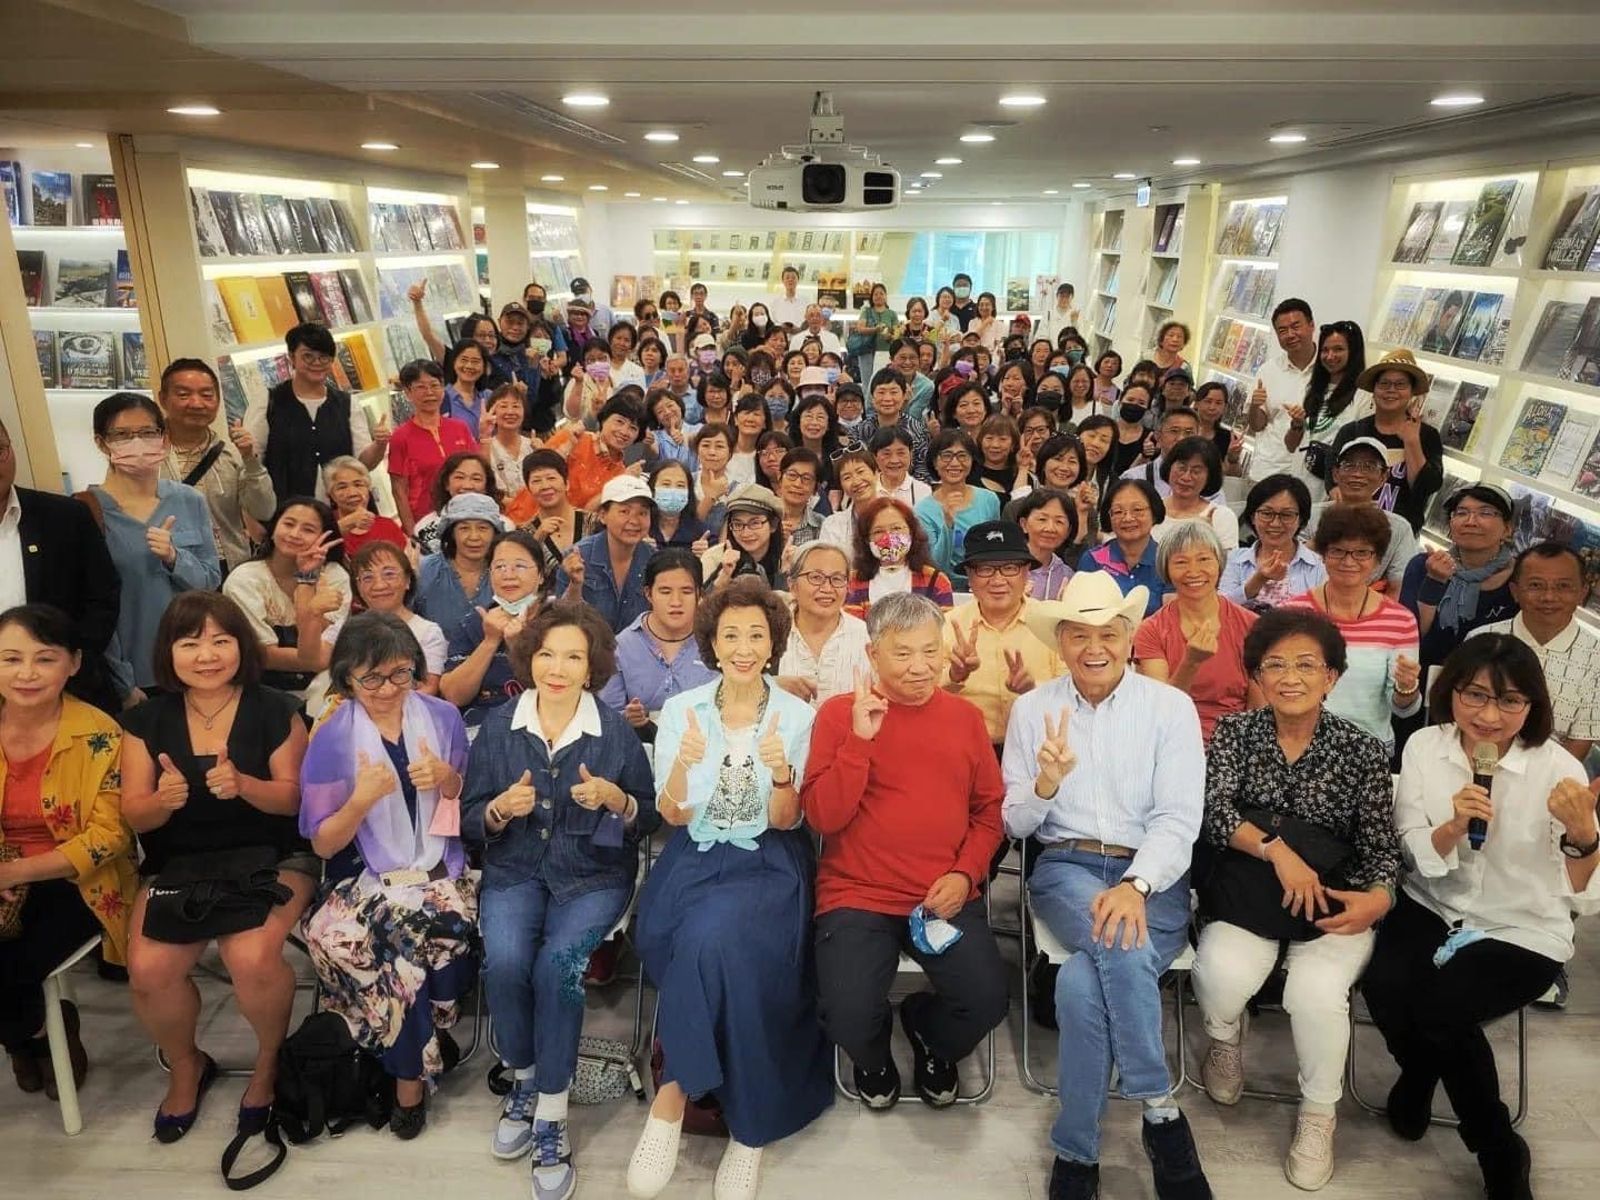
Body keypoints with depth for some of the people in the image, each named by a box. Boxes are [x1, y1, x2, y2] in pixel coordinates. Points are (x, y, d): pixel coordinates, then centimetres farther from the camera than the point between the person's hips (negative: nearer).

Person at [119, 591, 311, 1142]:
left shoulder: (275, 712, -4)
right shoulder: (146, 720, 4)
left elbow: (294, 798, -5)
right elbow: (135, 816, 2)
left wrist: (242, 785, -26)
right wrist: (162, 799, -22)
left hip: (270, 857, -3)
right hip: (177, 864, 3)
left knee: (252, 957, -29)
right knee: (149, 969, -22)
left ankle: (270, 1060, 6)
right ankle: (186, 1066, 13)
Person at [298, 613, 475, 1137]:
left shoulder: (443, 717, 4)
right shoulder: (331, 739, -2)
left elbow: (470, 804, 13)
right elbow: (323, 843, 1)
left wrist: (446, 777, -10)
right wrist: (362, 799, -18)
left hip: (438, 871, 1)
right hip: (366, 878, -1)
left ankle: (411, 1064, -4)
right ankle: (415, 1067, -6)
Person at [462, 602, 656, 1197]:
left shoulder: (616, 731, -3)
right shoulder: (497, 726, 1)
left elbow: (651, 820, 2)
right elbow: (469, 823, 5)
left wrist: (617, 800, -19)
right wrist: (501, 808, -16)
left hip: (593, 875, -2)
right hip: (515, 871, 2)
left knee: (556, 963, -28)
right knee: (504, 961, -26)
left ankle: (551, 1115, -9)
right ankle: (523, 1081, 4)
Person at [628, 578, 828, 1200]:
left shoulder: (797, 715, -1)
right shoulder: (681, 709, 2)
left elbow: (785, 822, -3)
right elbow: (673, 816, 0)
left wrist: (781, 773, -24)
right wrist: (681, 766, -21)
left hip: (769, 864, -1)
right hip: (695, 857, 2)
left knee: (714, 936, -31)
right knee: (709, 943, -28)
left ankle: (674, 1093, -10)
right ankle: (747, 1121, -9)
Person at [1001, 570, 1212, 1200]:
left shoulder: (1171, 706, 1)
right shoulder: (1031, 708, 5)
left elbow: (1179, 818, -7)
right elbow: (1014, 824, 7)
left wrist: (1136, 885, -25)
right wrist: (1046, 782, -16)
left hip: (1152, 874, -1)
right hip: (1066, 867, 1)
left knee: (1083, 979, -29)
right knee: (1122, 951, -32)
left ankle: (1076, 1150, -8)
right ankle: (1161, 1112, -12)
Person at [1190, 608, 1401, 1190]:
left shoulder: (1363, 750, 1)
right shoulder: (1234, 732, 1)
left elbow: (1381, 845, 1)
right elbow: (1214, 812, -11)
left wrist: (1379, 897, -20)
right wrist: (1276, 848, -26)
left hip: (1334, 905, 0)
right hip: (1247, 900, 0)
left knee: (1316, 992, -27)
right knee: (1223, 972, -27)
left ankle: (1319, 1112, 5)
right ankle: (1225, 1037, 12)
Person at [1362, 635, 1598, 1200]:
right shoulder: (1424, 746, -7)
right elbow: (1414, 858, -6)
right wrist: (1455, 825, -26)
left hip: (1523, 931, -2)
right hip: (1432, 908, 3)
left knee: (1440, 1007, -26)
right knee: (1383, 985, -25)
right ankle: (1418, 1073, 13)